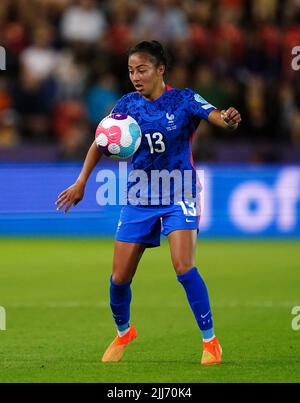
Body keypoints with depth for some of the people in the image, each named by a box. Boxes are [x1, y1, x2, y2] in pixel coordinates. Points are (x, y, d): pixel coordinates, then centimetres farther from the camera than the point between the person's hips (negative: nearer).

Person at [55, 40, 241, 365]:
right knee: (119, 278, 3)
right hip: (138, 200, 4)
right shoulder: (128, 104, 0)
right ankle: (123, 332, 33)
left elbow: (217, 117, -25)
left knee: (183, 267, -22)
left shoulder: (183, 100, -10)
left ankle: (210, 341, -9)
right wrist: (81, 182, -5)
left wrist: (228, 119, -49)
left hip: (178, 196, -4)